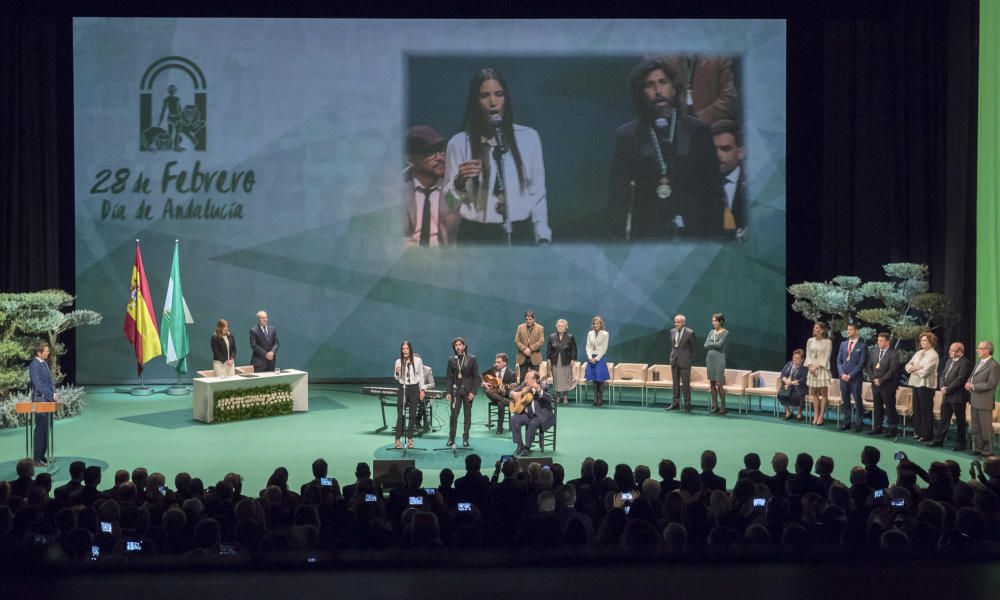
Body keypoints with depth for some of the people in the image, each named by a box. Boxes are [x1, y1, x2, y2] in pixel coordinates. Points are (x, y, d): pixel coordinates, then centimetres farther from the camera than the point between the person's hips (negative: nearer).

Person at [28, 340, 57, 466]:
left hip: (48, 400, 9)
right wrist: (52, 395, -19)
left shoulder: (45, 363, 12)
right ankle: (37, 458, 1)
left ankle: (42, 455, 20)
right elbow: (38, 385, -20)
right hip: (40, 400, -8)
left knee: (47, 427, 12)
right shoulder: (34, 365, -14)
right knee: (41, 428, -5)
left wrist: (54, 394, 9)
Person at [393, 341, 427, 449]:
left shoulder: (418, 361, -2)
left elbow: (421, 376, 5)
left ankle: (410, 439, 14)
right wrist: (397, 372, -13)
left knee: (412, 415, 5)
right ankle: (397, 440, -1)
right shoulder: (398, 361, -1)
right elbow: (397, 378, 9)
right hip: (403, 388, 0)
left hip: (414, 388, 0)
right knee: (400, 415, -4)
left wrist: (422, 389, 0)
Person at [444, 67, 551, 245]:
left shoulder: (528, 137, 4)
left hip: (520, 233, 1)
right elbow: (449, 202, 3)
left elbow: (537, 193, 9)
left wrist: (543, 238, 6)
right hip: (477, 237, -1)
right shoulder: (459, 143, 0)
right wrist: (460, 183, -18)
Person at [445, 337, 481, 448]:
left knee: (468, 415, 3)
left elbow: (476, 377, -2)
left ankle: (465, 439, 10)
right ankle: (451, 438, 4)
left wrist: (473, 392, -9)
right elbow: (449, 377, 6)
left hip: (468, 390, -1)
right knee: (454, 415, -3)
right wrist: (448, 392, -3)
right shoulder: (451, 360, 4)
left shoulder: (471, 359, -2)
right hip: (456, 390, 1)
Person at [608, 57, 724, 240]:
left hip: (694, 232, 1)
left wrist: (714, 233, -1)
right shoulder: (627, 136, 5)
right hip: (646, 233, -1)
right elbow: (619, 195, 3)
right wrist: (619, 236, -8)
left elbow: (713, 191, 7)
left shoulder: (698, 131, 7)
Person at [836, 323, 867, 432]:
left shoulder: (862, 346, -4)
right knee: (845, 401, 8)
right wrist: (842, 374, -3)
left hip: (855, 378, -5)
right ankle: (846, 422, 14)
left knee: (858, 401, -2)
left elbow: (861, 364, -8)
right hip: (843, 377, 5)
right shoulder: (843, 344, 12)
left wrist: (850, 375, -13)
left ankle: (858, 423, 4)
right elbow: (839, 360, 11)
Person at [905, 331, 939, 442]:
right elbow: (908, 366, 12)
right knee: (916, 410, 11)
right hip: (916, 383, 8)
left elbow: (925, 371, -17)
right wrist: (913, 368, -9)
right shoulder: (918, 353, 15)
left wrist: (914, 369, -3)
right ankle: (917, 432, 19)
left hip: (926, 385, -8)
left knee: (926, 411, -2)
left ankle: (926, 435, 3)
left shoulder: (933, 355, -9)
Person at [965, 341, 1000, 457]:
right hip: (975, 400, 8)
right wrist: (968, 383, -1)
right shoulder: (979, 363, 15)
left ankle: (988, 450, 7)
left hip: (984, 401, -8)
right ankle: (977, 448, 23)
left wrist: (973, 386, -16)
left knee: (986, 427, -1)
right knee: (976, 427, 14)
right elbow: (972, 377, 21)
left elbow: (991, 384, -18)